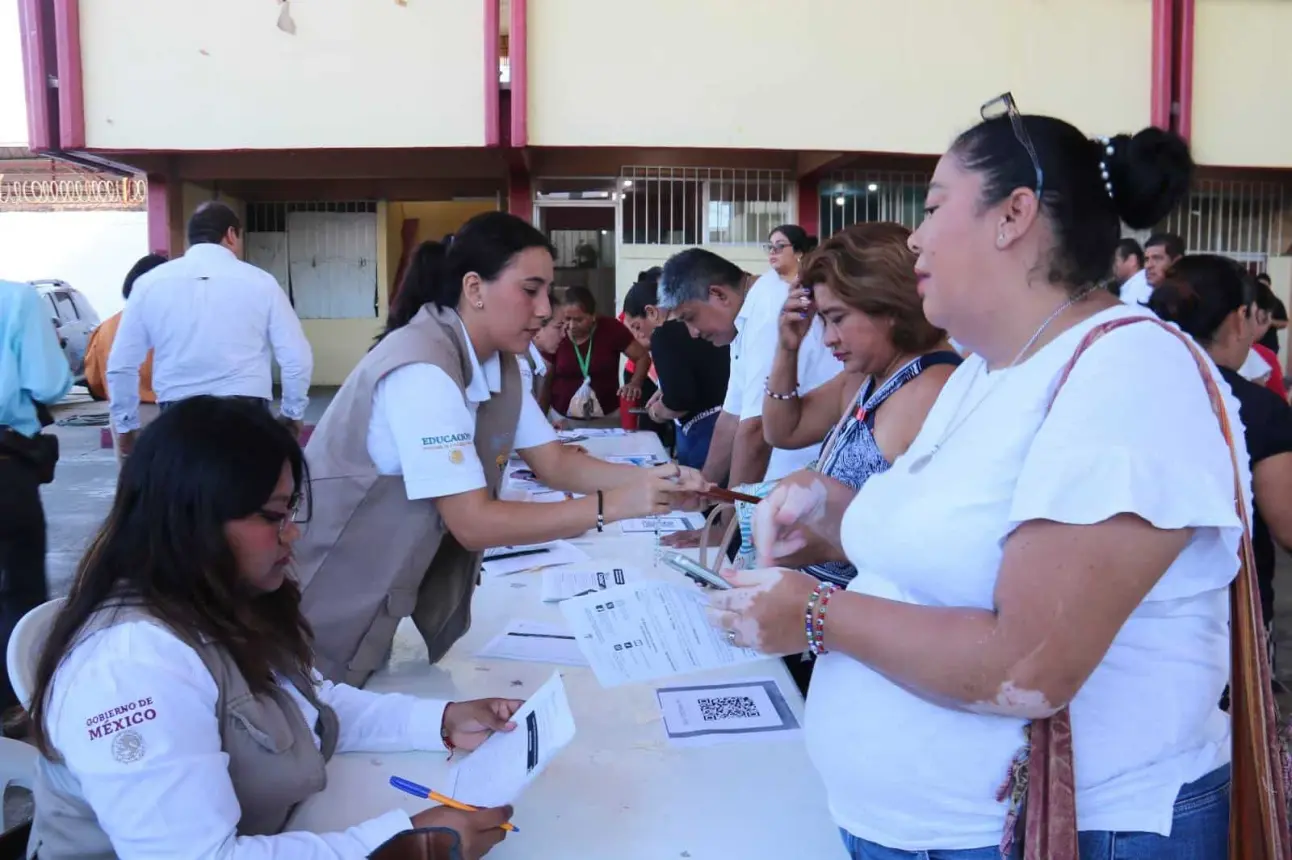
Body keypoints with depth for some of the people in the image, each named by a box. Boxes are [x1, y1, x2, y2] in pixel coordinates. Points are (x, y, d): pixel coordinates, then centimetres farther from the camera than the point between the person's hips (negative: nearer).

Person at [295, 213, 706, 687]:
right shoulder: (421, 371, -28)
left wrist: (647, 479, -14)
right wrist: (613, 505, -29)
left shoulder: (498, 362, 1)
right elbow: (473, 523, -29)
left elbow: (553, 462, 2)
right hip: (331, 610, -8)